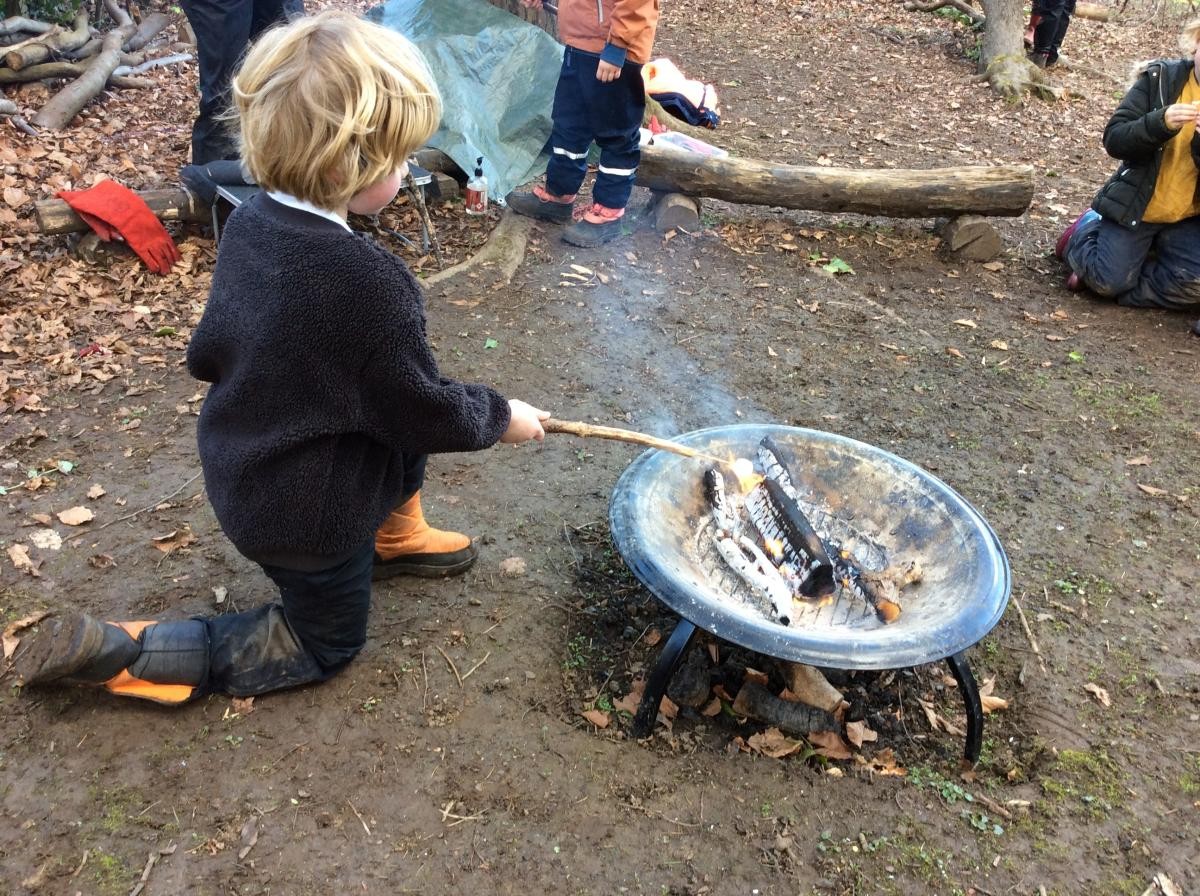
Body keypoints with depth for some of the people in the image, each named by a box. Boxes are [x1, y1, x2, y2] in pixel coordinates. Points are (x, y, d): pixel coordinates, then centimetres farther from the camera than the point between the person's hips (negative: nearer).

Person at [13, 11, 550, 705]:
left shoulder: (251, 223, -8)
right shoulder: (369, 282, -33)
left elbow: (209, 353, 5)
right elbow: (425, 409, -20)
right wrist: (499, 417, -2)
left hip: (238, 470, 8)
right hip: (303, 508, -8)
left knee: (409, 423, 18)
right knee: (326, 646, 17)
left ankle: (393, 538, 36)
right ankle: (117, 653, 8)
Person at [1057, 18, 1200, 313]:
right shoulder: (1160, 78, -7)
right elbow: (1114, 140, -13)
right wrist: (1161, 123, -30)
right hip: (1135, 204, -2)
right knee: (1110, 279, -10)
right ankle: (1087, 229, 20)